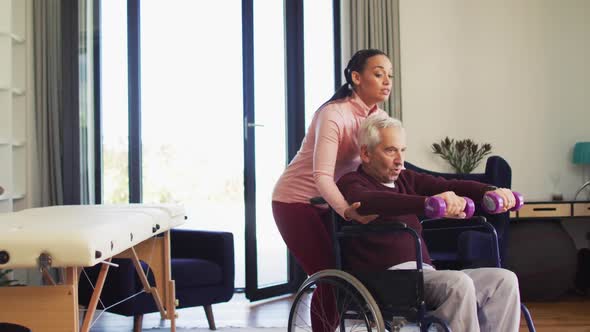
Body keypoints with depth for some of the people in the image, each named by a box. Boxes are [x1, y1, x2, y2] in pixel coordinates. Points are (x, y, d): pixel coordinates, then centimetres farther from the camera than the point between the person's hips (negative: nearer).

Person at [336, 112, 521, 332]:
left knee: (504, 280, -9)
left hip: (426, 273, 8)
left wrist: (489, 191, -13)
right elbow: (371, 202, -25)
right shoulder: (351, 183, 0)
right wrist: (427, 202, -40)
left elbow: (450, 186, 8)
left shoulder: (406, 179, 23)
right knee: (458, 283, -30)